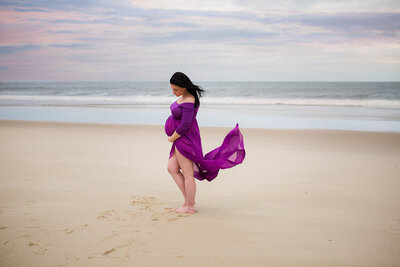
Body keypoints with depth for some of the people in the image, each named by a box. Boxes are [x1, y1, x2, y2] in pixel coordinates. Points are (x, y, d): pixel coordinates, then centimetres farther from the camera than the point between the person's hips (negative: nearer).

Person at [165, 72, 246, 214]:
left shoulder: (188, 102, -24)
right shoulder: (183, 96, 7)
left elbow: (184, 126, -26)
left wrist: (172, 138, -10)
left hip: (185, 139, -10)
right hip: (181, 139, 10)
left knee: (188, 174, 1)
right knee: (172, 168, 12)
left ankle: (189, 207, 13)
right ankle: (188, 199, 17)